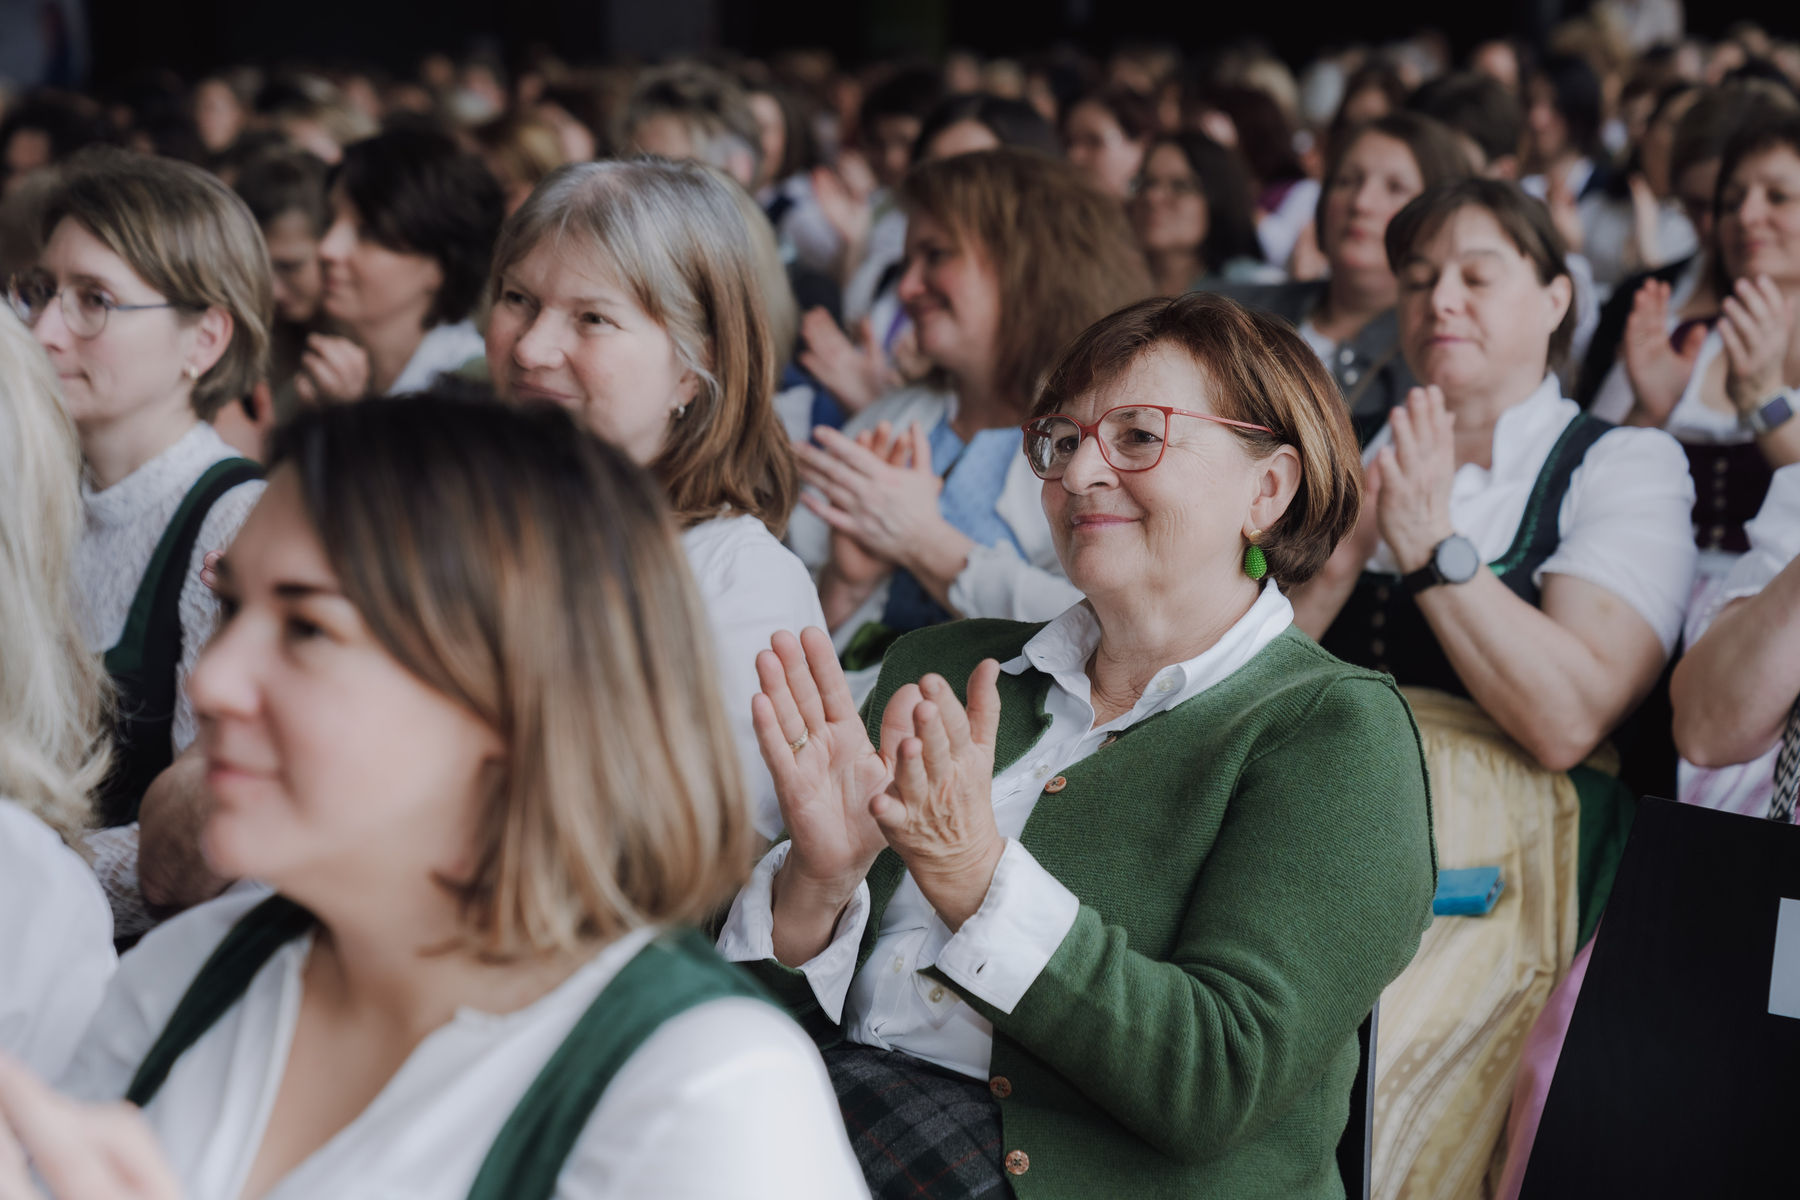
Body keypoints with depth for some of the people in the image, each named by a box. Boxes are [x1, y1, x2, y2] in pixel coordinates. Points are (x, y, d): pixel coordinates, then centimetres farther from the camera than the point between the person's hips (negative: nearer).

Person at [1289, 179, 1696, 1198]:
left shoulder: (1627, 466, 7)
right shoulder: (1363, 454, 23)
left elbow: (1566, 721, -10)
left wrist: (1433, 544, -12)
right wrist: (1354, 540, -6)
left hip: (1488, 855, -4)